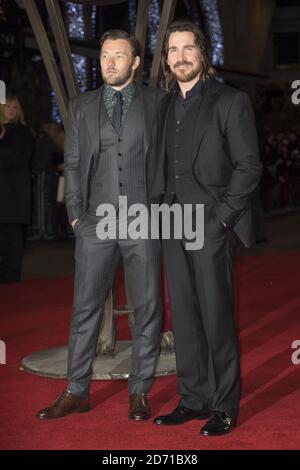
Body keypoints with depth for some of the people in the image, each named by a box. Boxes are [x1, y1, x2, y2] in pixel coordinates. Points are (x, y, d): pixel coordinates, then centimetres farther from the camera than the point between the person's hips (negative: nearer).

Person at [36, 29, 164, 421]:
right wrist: (75, 213, 3)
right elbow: (72, 163, 11)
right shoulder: (81, 107, 11)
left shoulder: (157, 102, 6)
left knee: (147, 308, 4)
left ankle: (139, 392, 15)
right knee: (85, 307, 4)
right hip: (95, 222, 2)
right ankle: (76, 392, 13)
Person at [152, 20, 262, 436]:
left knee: (216, 316, -3)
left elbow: (249, 166, -5)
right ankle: (194, 399, 18)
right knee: (184, 316, 8)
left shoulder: (231, 102, -1)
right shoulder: (166, 106, 16)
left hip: (212, 225, -6)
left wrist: (220, 217, -12)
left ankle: (224, 407, 8)